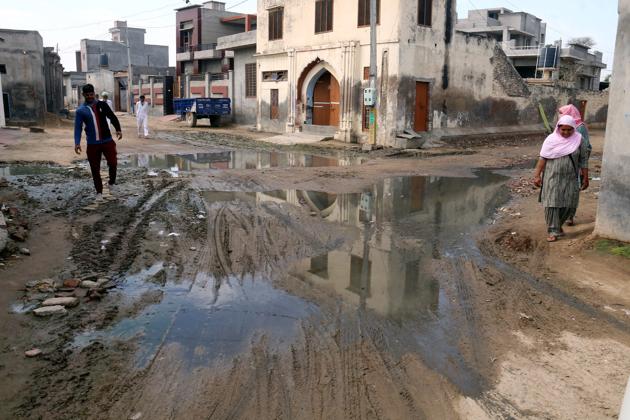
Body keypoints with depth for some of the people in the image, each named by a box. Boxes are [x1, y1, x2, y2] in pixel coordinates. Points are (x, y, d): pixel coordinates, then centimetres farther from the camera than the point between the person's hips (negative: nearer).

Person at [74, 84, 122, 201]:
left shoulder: (102, 105, 5)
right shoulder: (81, 110, 1)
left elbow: (112, 117, 8)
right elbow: (78, 127, -2)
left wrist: (118, 129, -8)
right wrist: (77, 143, -13)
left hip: (107, 141, 1)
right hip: (92, 144, 0)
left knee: (113, 163, -9)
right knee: (95, 169, 4)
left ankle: (112, 182, 21)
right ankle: (99, 192, 19)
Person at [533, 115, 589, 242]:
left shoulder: (579, 140, -1)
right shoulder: (551, 139, -3)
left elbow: (583, 160, 2)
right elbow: (543, 158, -3)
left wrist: (585, 178, 2)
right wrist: (537, 175, -7)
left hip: (570, 179, 1)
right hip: (552, 177, -1)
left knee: (567, 205, 5)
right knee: (552, 203, -5)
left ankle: (558, 224, 30)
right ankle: (553, 231, 2)